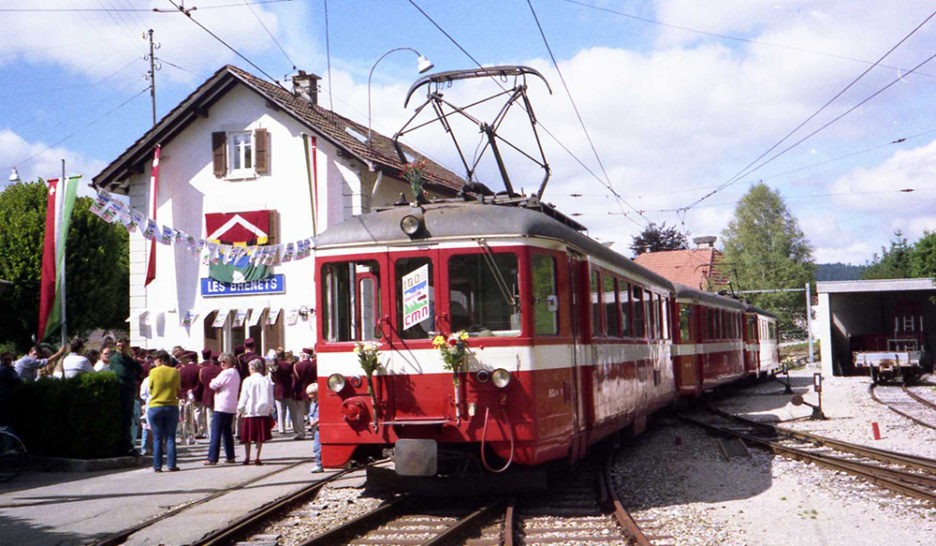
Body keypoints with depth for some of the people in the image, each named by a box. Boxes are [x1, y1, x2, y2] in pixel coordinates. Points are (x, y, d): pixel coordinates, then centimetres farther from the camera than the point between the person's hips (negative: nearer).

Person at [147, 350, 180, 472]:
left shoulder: (153, 372, -5)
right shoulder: (175, 372, 0)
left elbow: (150, 390, 4)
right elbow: (177, 390, 8)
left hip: (155, 407, -1)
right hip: (172, 406, 1)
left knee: (157, 439, 5)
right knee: (170, 438, 6)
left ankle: (157, 466, 4)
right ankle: (172, 465, 3)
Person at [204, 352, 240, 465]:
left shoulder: (226, 373, -14)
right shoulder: (236, 373, 15)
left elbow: (213, 385, -11)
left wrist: (213, 382, 9)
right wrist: (218, 386, -2)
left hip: (221, 407, -9)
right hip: (231, 407, 9)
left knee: (216, 433, -6)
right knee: (227, 431, 15)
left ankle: (212, 458, -6)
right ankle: (230, 456, 16)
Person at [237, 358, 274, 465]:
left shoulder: (247, 381, -4)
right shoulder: (267, 380, 2)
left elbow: (243, 397, -1)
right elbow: (270, 398, 7)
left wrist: (240, 410, 8)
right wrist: (271, 410, 18)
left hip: (249, 412, -2)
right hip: (263, 412, 2)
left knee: (247, 437, 8)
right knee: (260, 437, 5)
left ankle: (247, 457, 10)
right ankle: (257, 458, 3)